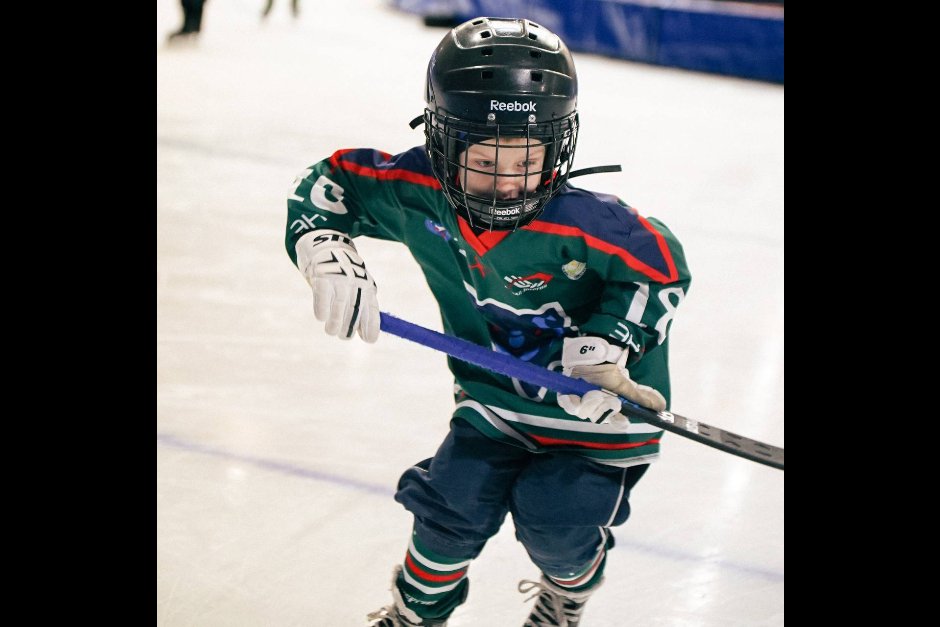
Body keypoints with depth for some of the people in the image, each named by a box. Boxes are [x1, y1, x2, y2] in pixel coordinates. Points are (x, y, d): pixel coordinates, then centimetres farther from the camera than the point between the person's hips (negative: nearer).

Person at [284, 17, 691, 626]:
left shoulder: (582, 222, -33)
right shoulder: (416, 192, -22)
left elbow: (663, 266, -18)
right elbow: (329, 181, -7)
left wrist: (607, 345, -27)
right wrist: (326, 250, -26)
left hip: (596, 399, -3)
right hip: (494, 392, 4)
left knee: (556, 523, -8)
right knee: (451, 505, 3)